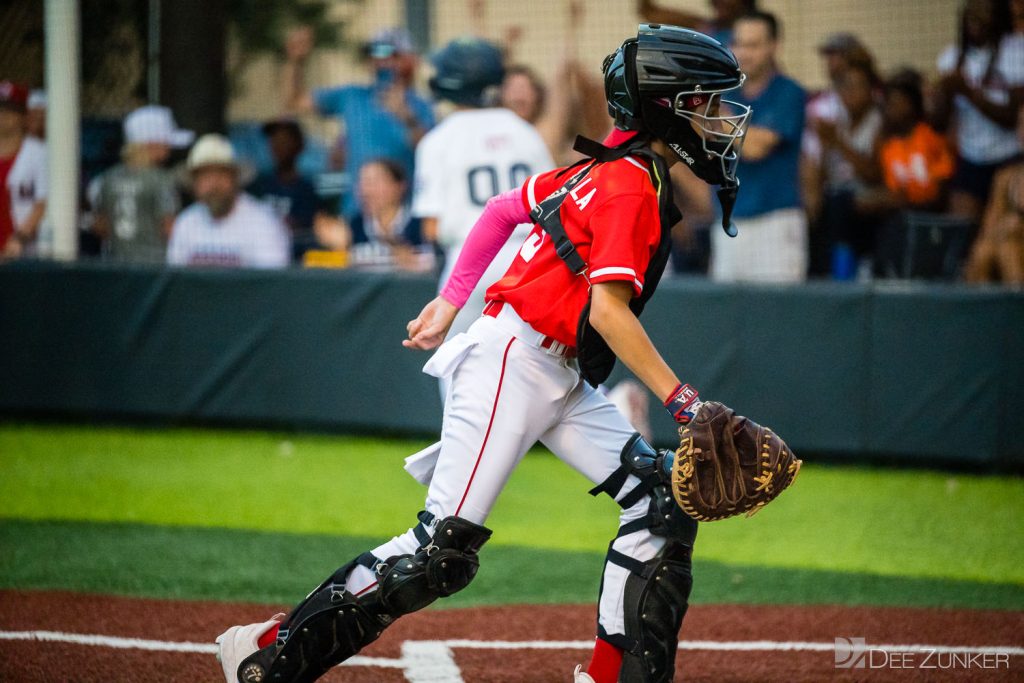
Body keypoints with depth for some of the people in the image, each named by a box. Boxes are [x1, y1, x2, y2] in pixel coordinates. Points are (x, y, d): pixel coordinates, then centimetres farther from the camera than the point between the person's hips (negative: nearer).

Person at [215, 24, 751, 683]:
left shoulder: (606, 169, 14)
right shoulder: (632, 186, -15)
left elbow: (505, 208, 21)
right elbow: (609, 309, -24)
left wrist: (452, 299, 25)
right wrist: (681, 398, -25)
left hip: (562, 381, 10)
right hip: (514, 362, -10)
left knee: (662, 507, 0)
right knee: (442, 552, -13)